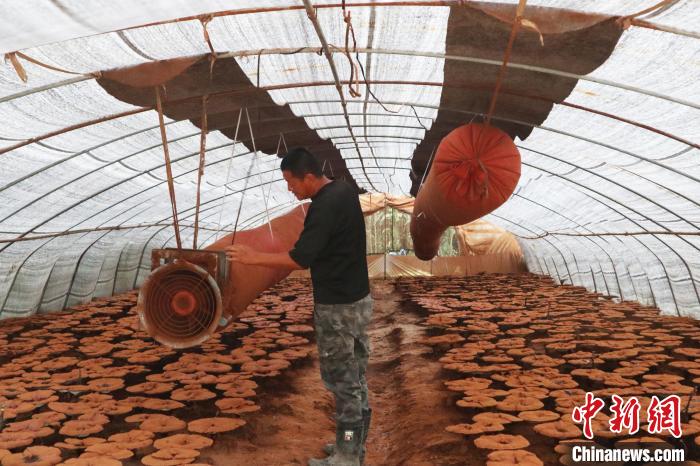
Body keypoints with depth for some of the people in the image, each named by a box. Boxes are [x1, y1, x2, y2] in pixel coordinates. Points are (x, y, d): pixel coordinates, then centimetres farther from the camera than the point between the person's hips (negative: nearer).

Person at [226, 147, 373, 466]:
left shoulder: (325, 206, -22)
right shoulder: (343, 191, 8)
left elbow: (301, 258, -24)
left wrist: (254, 257, -17)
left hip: (338, 306, -10)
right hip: (355, 299, 10)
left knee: (341, 378, 1)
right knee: (353, 377, 16)